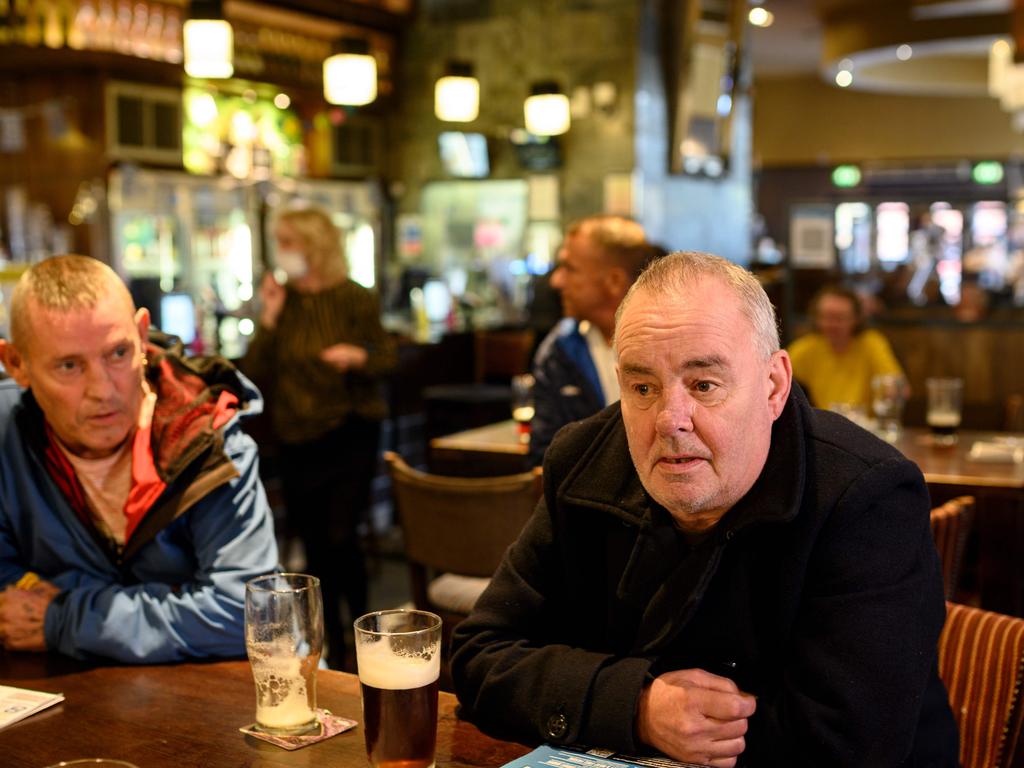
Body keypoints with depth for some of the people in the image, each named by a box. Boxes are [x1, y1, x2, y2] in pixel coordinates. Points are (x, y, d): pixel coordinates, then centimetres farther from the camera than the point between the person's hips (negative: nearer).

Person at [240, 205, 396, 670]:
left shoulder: (355, 299, -4)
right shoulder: (281, 301, 6)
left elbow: (386, 360, -5)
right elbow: (255, 372, 0)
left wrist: (358, 357, -25)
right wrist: (269, 317, -9)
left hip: (348, 435, -4)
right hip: (297, 440, 4)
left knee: (341, 539, -12)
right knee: (314, 548, 9)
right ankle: (333, 650, 23)